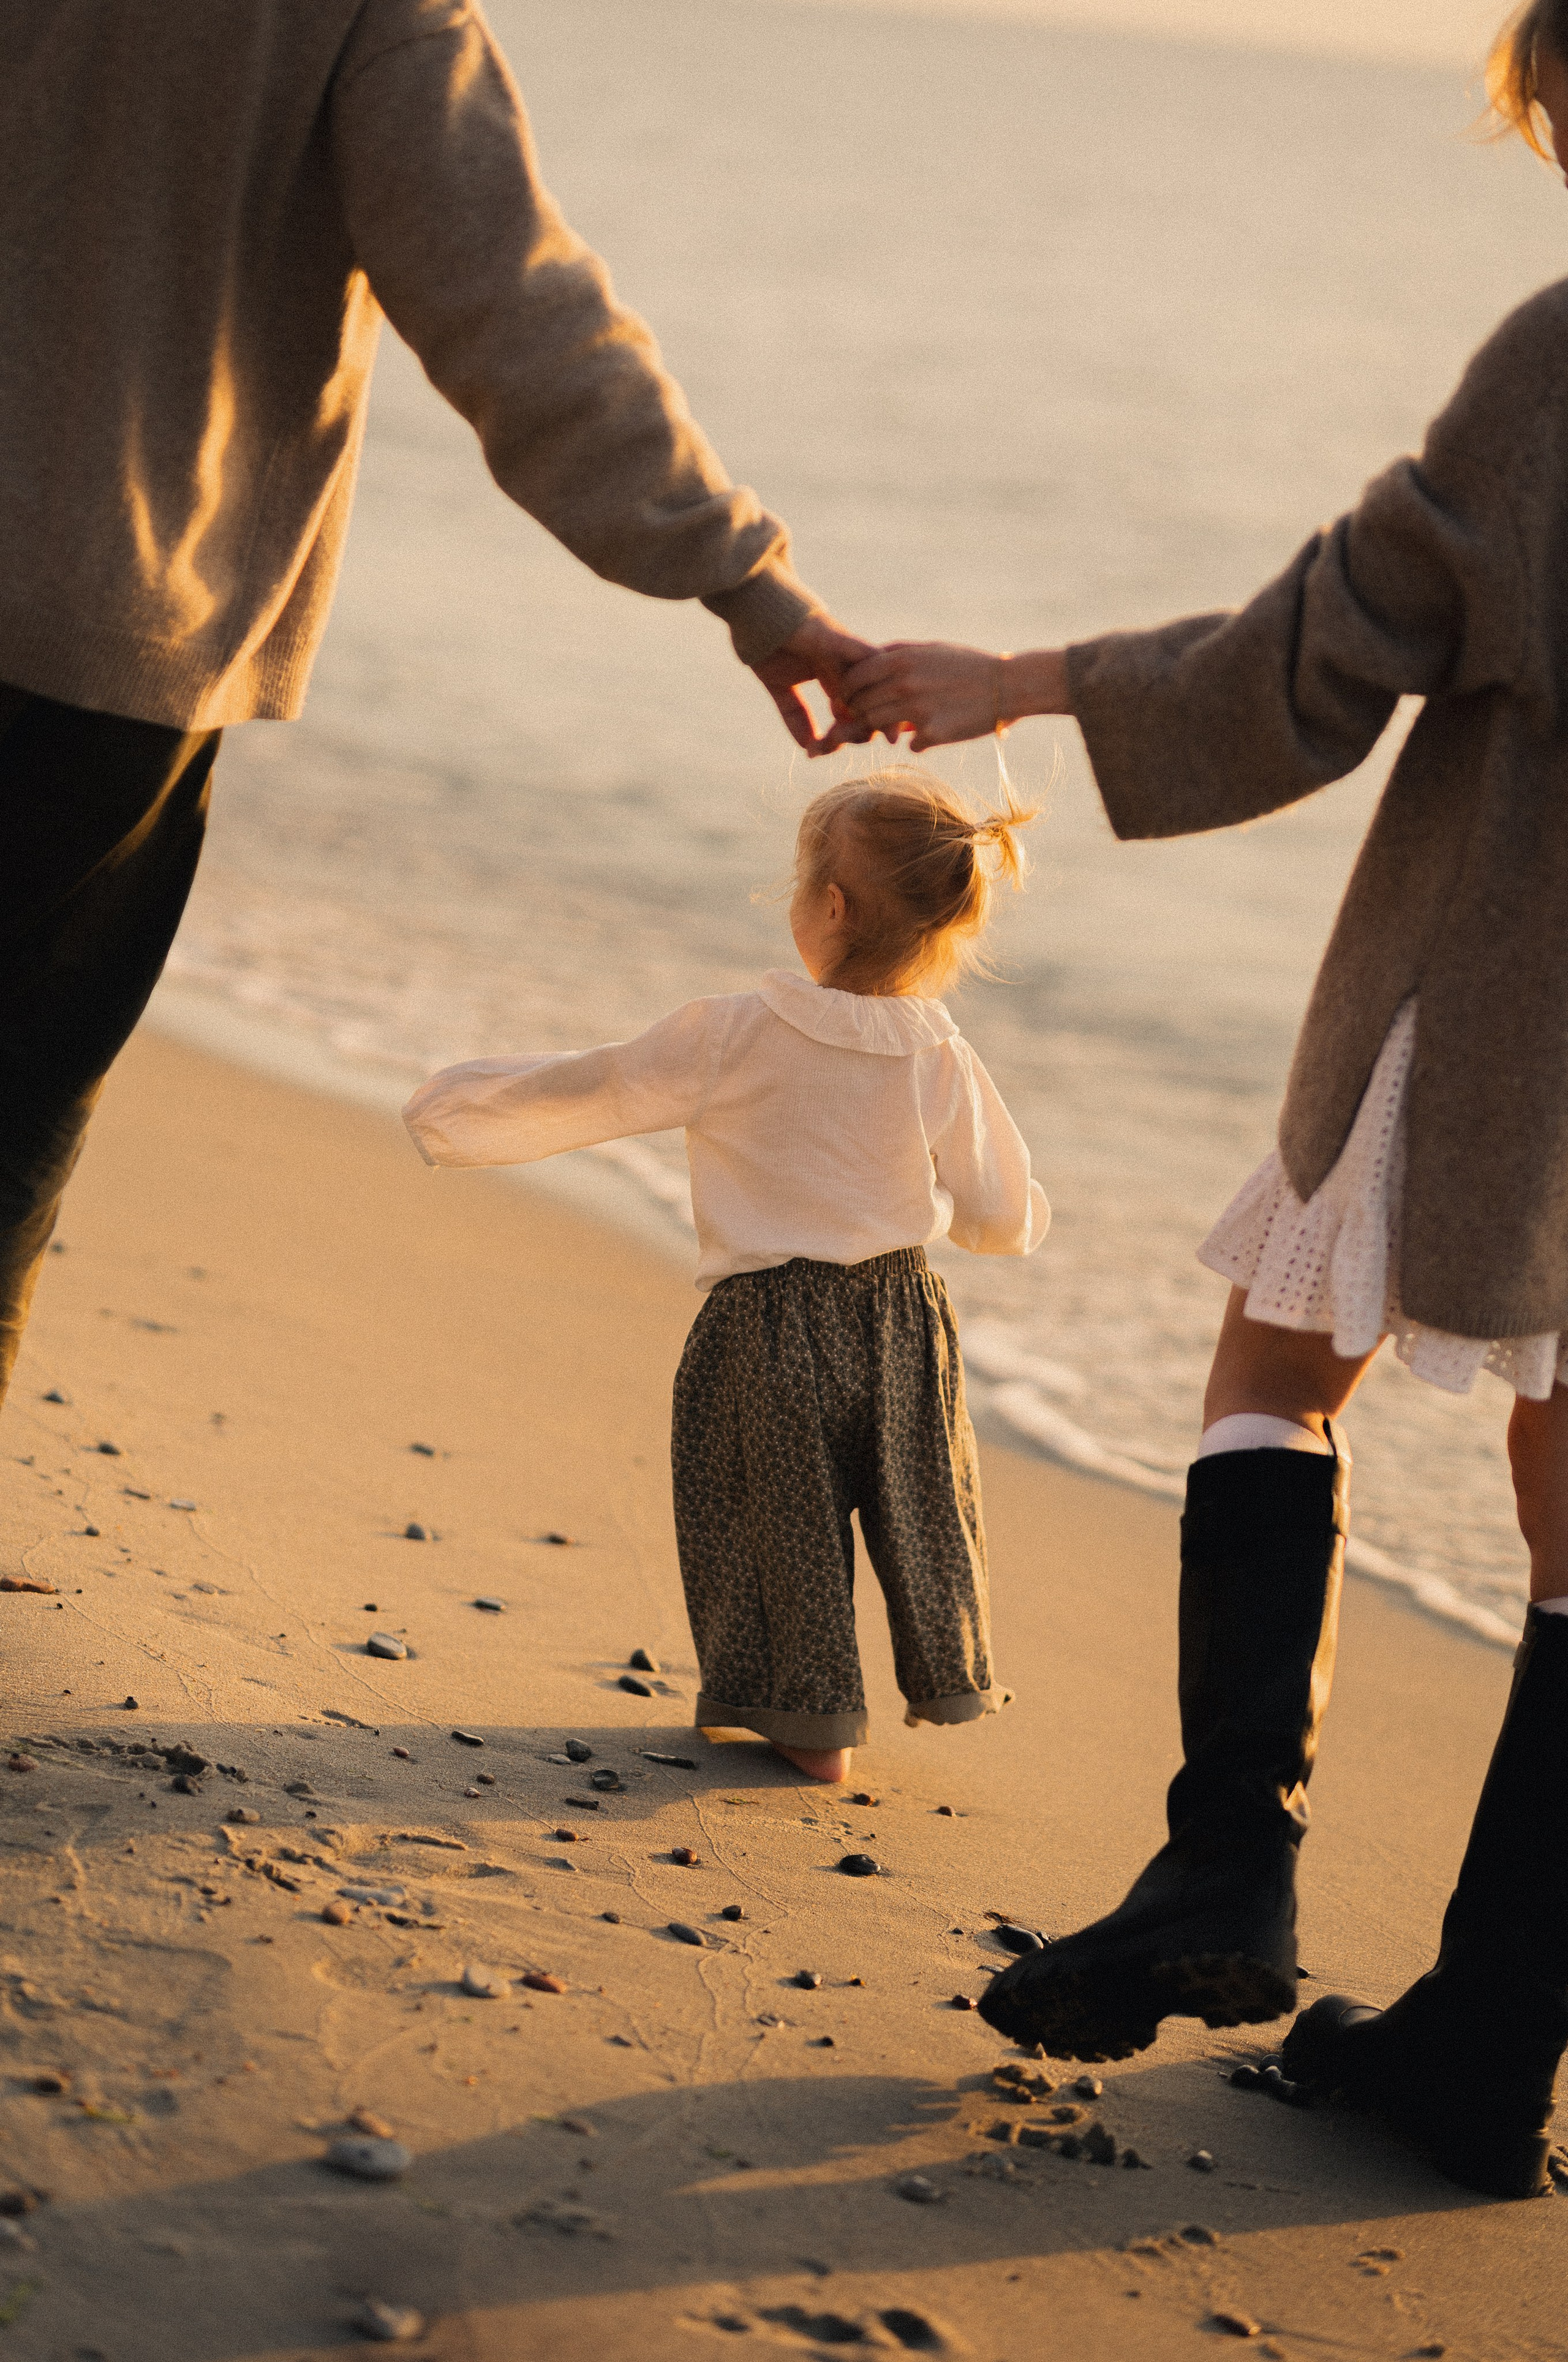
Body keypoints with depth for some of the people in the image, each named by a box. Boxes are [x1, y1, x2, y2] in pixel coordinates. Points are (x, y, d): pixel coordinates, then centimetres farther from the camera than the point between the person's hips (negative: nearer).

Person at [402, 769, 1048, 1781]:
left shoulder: (734, 1037, -18)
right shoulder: (944, 1063, -9)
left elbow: (586, 1092, -9)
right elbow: (1004, 1220, 0)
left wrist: (465, 1108, 5)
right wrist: (1029, 1213, 24)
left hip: (769, 1327, -3)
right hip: (905, 1318, 3)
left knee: (784, 1523, 13)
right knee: (918, 1508, 21)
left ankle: (814, 1719, 19)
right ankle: (946, 1674, 37)